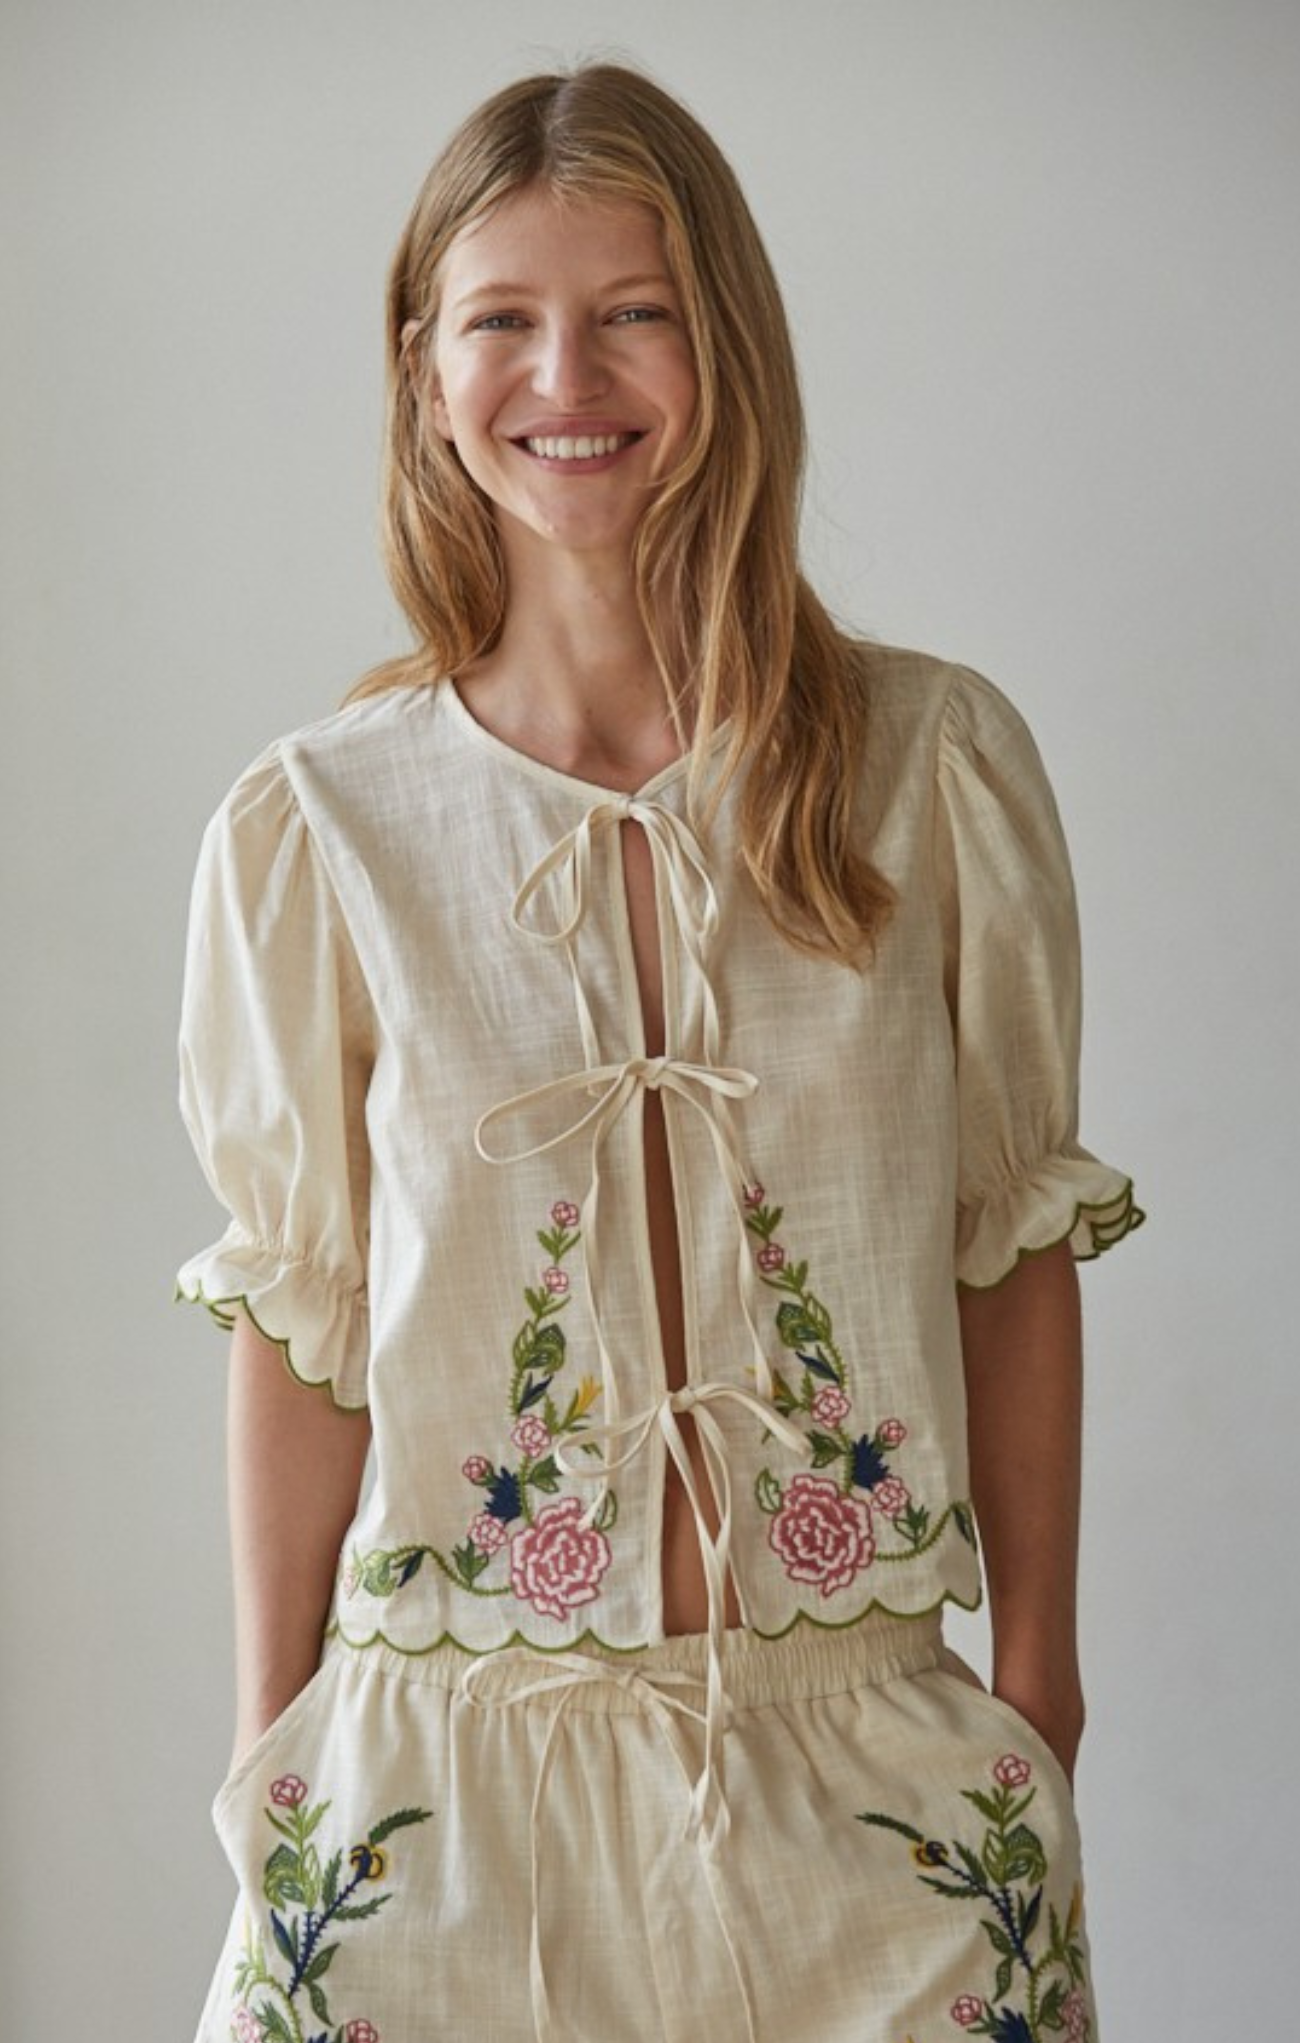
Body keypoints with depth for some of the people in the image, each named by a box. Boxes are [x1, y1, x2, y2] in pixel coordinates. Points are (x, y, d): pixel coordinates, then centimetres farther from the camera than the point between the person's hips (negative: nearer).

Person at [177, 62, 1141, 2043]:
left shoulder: (939, 764, -4)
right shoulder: (317, 825, -4)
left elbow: (1013, 1241, 4)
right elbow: (299, 1322, 2)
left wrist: (1039, 1666, 6)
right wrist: (273, 1750, 6)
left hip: (869, 1765, 1)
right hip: (451, 1761, 0)